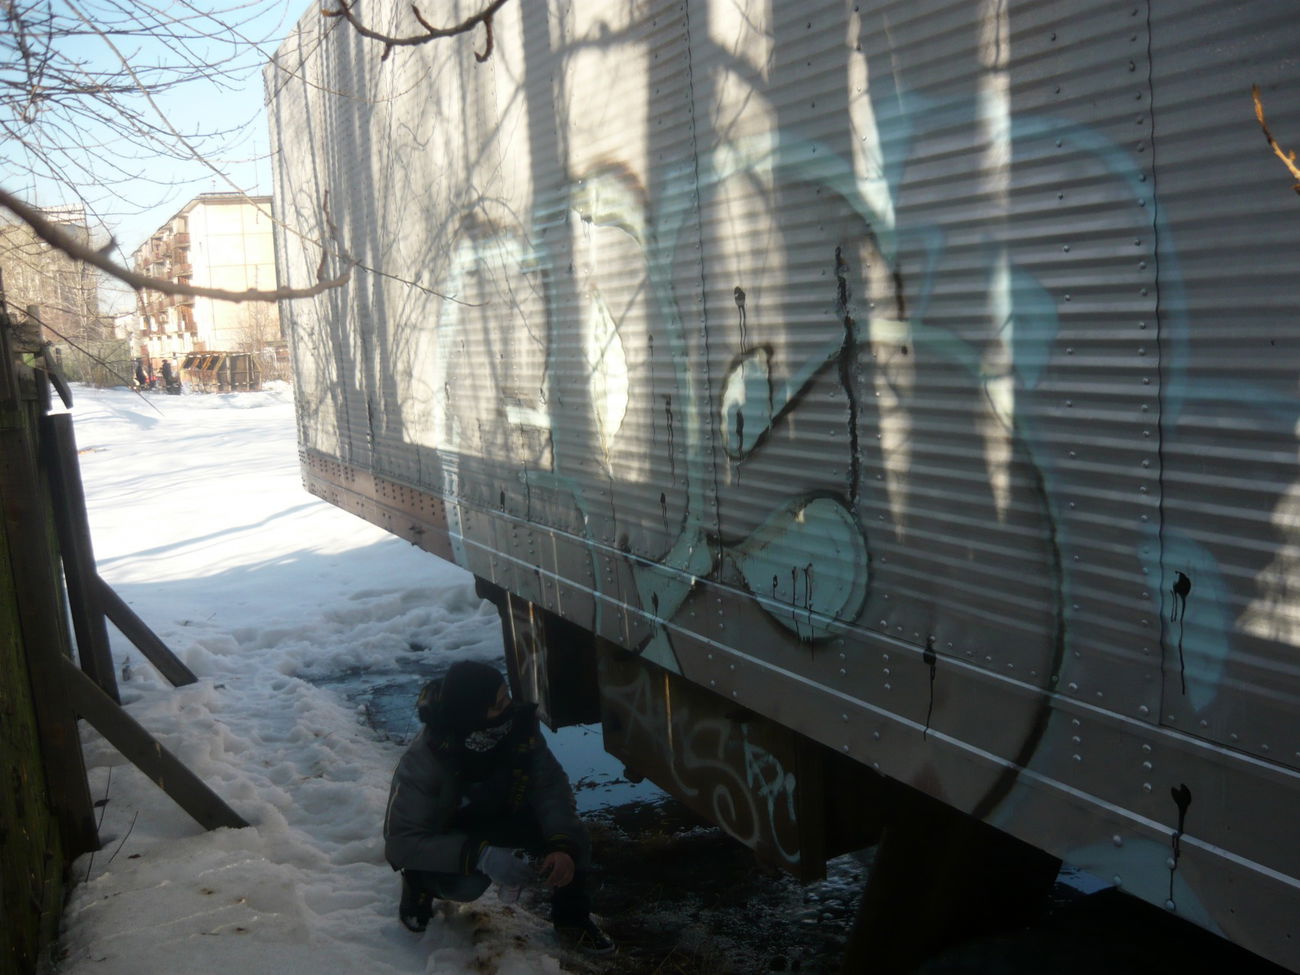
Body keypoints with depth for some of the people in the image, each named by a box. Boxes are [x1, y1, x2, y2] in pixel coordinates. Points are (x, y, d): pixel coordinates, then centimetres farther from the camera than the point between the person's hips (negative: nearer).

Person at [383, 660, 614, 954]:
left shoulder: (518, 726, -24)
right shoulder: (423, 761, -35)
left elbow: (551, 787, -20)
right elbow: (401, 841, -34)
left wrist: (563, 845, -38)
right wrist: (481, 856, -46)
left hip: (497, 821, 4)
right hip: (444, 839, -3)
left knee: (575, 837, -20)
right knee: (468, 882, -35)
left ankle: (571, 918, 6)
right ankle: (419, 884, 0)